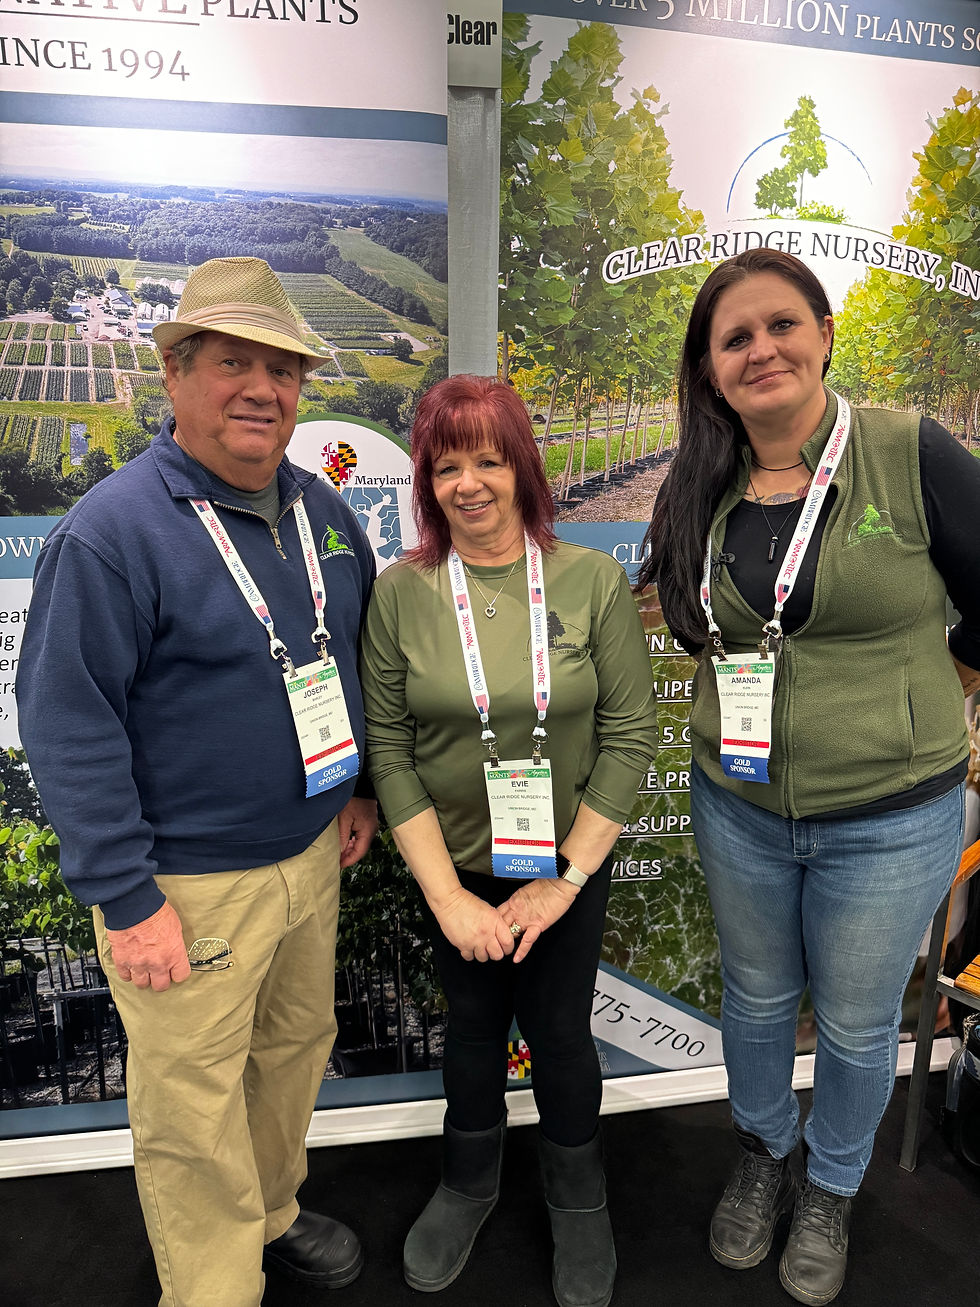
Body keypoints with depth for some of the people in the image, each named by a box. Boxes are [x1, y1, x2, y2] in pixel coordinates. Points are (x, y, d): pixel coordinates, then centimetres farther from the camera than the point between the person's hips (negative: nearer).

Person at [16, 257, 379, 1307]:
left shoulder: (322, 510, 4)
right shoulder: (111, 531, -18)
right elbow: (67, 728, -18)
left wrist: (358, 787, 13)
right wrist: (126, 901, -17)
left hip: (312, 853, 7)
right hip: (191, 885, -7)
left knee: (298, 1045, 24)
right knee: (196, 1109, 10)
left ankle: (271, 1214, 51)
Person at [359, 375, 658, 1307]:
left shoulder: (593, 582, -10)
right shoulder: (400, 593, -9)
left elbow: (630, 734, -9)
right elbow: (387, 749, -8)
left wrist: (563, 879, -11)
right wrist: (445, 891, -12)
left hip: (567, 864, 0)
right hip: (453, 866, 1)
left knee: (560, 1033, 15)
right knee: (472, 1025, 20)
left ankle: (577, 1197, 46)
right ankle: (469, 1182, 49)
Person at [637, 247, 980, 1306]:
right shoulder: (701, 493, -2)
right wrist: (755, 699, 4)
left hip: (888, 819, -3)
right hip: (738, 806, 3)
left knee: (856, 1026, 18)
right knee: (755, 999, 23)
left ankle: (830, 1191, 48)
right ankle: (762, 1157, 53)